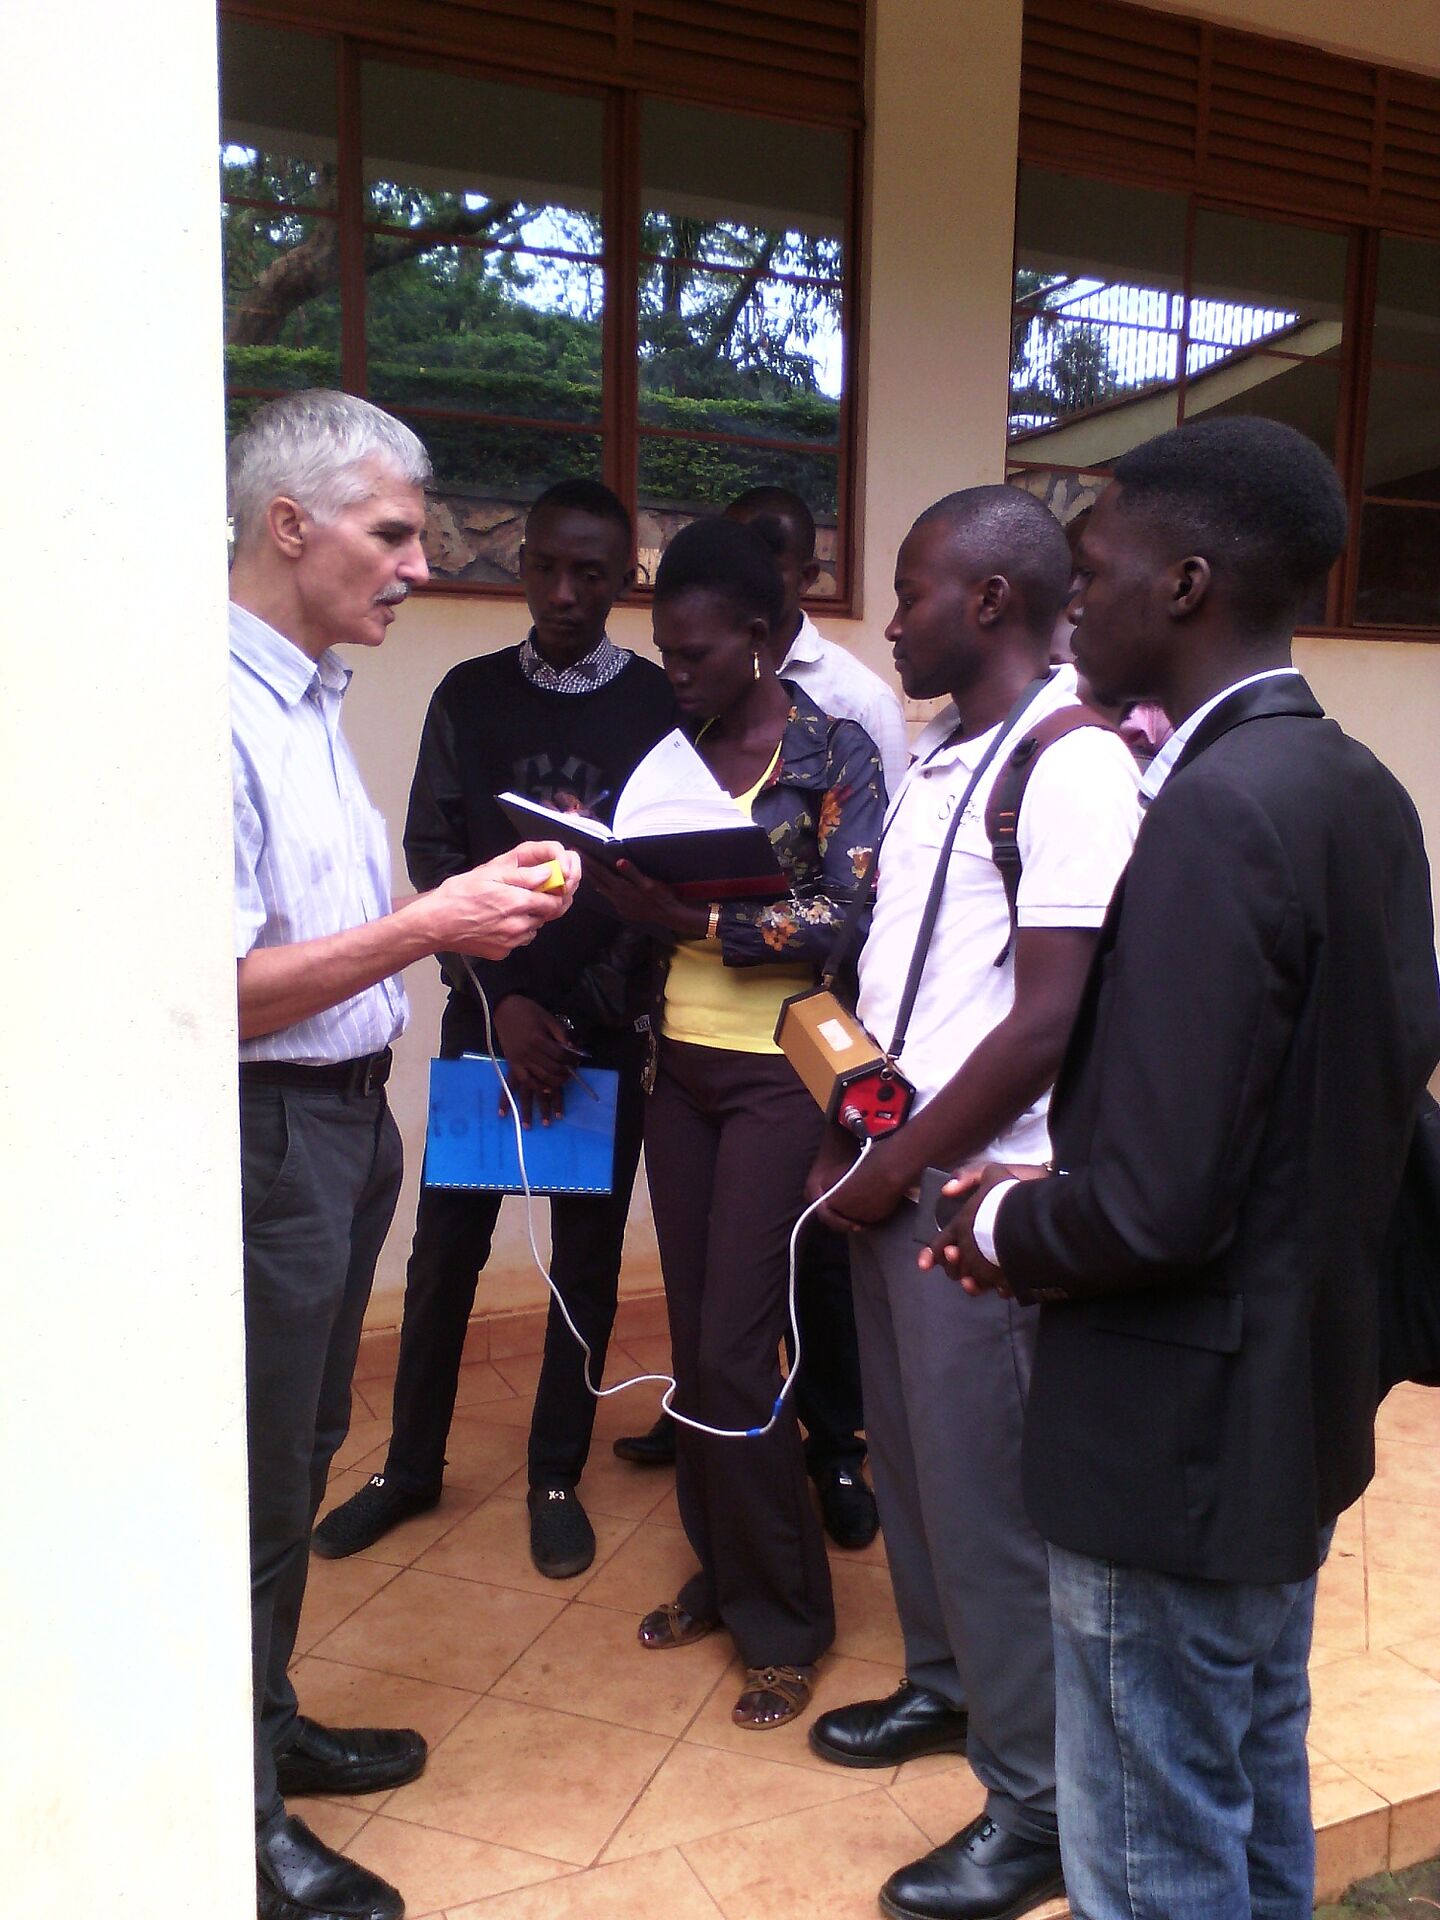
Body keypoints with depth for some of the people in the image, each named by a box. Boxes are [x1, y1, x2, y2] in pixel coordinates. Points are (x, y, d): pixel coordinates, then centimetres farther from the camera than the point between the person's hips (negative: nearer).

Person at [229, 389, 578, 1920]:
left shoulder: (308, 695, 11)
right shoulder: (219, 708, -19)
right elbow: (219, 992, -24)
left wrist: (469, 904, 3)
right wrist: (431, 923, -23)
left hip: (345, 1116, 10)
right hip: (266, 1130, -9)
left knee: (304, 1451, 21)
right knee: (261, 1477, 5)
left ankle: (269, 1727, 41)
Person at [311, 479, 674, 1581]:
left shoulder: (661, 707, -1)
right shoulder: (470, 695, 4)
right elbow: (433, 856, -1)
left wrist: (584, 1014, -15)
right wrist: (504, 1001, -11)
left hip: (607, 1028, -1)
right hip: (487, 1018, 2)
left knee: (588, 1259, 8)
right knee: (445, 1248, 8)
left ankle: (557, 1478, 25)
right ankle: (412, 1466, 27)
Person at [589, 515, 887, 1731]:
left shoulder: (835, 753, -6)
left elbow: (848, 917, -15)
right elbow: (659, 903, 10)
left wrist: (703, 922, -24)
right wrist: (623, 892, -11)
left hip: (776, 1075, -6)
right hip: (681, 1069, 6)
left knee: (735, 1352, -4)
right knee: (693, 1341, 11)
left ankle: (786, 1621, 15)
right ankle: (721, 1572, 30)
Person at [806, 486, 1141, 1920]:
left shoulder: (1073, 763, -16)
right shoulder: (936, 755, 11)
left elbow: (1050, 1018, -20)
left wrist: (894, 1167, -13)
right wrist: (846, 1142, 6)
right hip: (888, 1171, 8)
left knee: (985, 1487, 3)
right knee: (909, 1453, 20)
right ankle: (944, 1684, 43)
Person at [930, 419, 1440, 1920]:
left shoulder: (1218, 811, -25)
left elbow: (1154, 1205, -29)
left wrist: (1007, 1231, -7)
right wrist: (1056, 1197, 8)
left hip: (1180, 1435, -9)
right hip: (1302, 1400, 9)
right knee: (1259, 1795, 26)